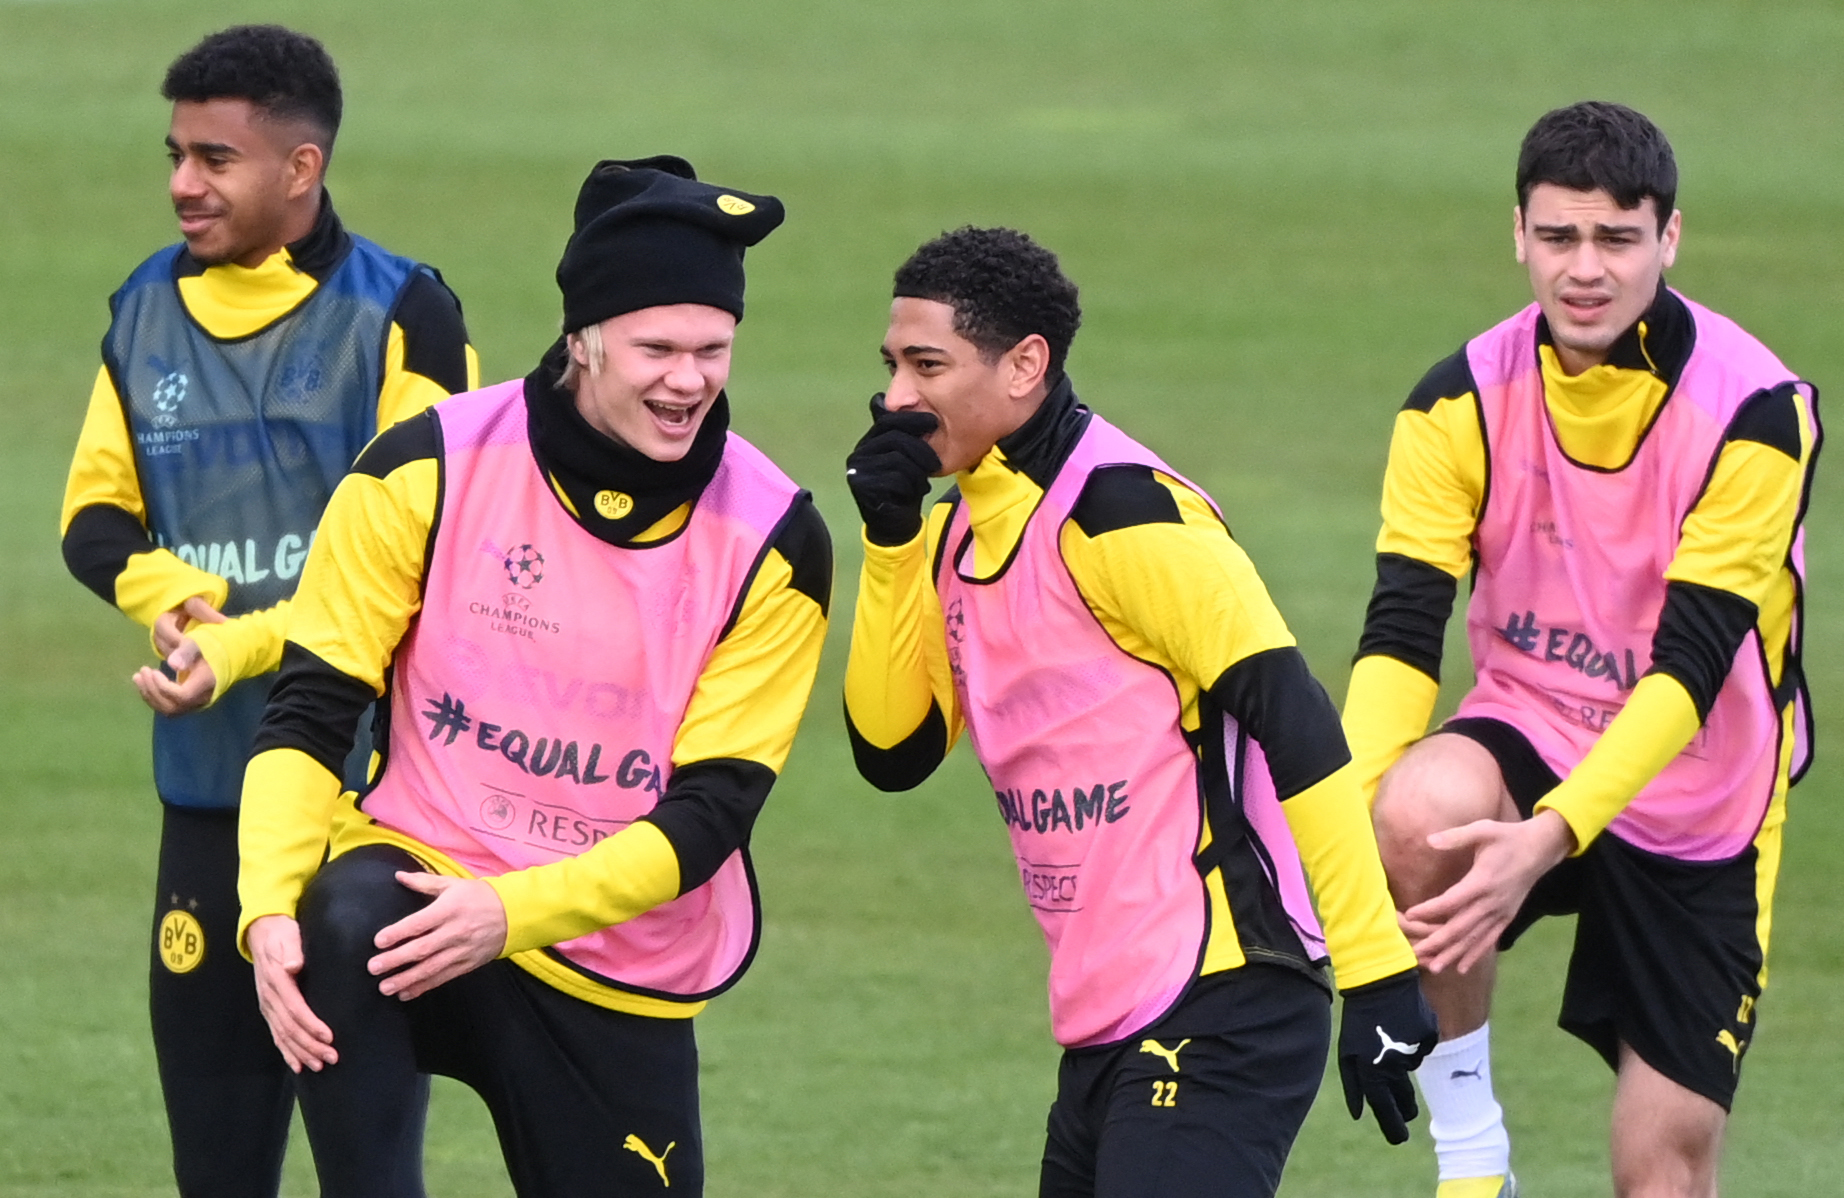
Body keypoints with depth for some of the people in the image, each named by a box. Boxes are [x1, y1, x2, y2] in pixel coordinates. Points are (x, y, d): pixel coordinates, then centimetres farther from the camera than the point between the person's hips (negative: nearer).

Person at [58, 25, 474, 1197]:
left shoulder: (400, 313, -7)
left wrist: (244, 646, -18)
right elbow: (95, 517, 13)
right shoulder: (146, 310, 10)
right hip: (208, 787, 5)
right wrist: (173, 593, -10)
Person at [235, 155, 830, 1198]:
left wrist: (511, 914, -25)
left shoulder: (772, 542, -7)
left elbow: (711, 810, -10)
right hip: (421, 869, -2)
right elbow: (311, 710, -4)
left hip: (622, 987, 2)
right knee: (339, 927, -34)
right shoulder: (432, 467, -7)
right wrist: (271, 907, -21)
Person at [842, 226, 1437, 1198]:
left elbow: (1297, 727, -17)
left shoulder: (1125, 515, -14)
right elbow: (889, 751, 13)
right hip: (1103, 1034, 9)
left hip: (1216, 1026, -9)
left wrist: (1378, 972, -20)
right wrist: (889, 538, 2)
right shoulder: (960, 533, 13)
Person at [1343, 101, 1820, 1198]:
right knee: (1417, 810, -34)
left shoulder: (1759, 408, -18)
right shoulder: (1463, 403, -9)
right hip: (1531, 736, 1)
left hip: (1698, 811, -1)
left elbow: (1691, 663, -25)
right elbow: (1402, 632, -14)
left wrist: (1553, 834, -38)